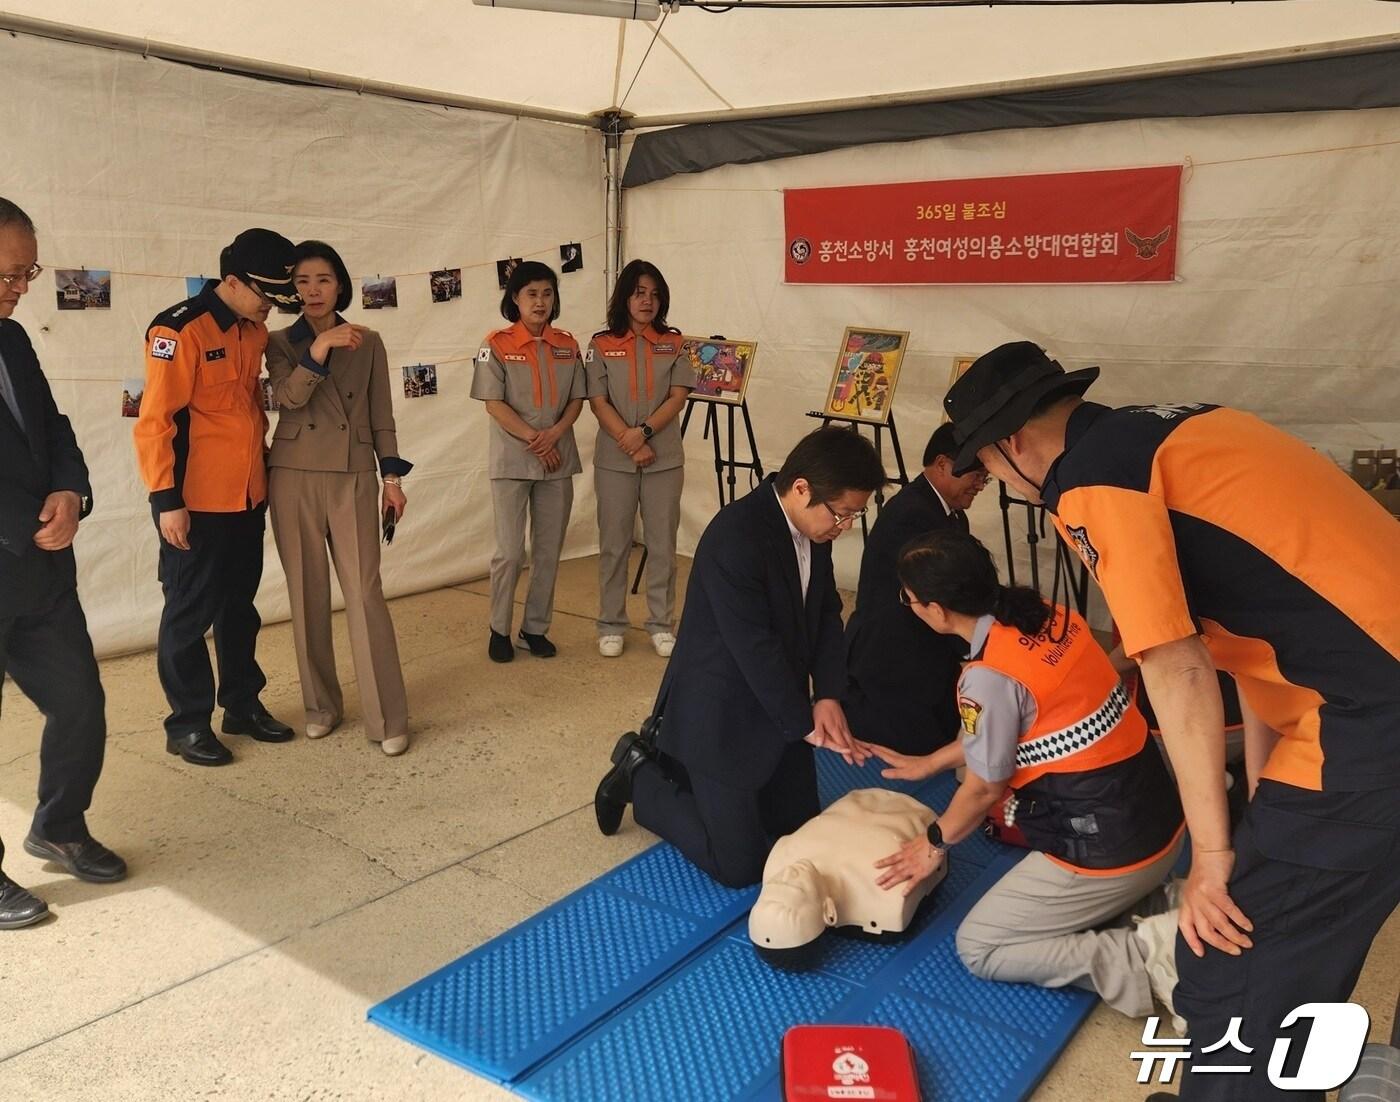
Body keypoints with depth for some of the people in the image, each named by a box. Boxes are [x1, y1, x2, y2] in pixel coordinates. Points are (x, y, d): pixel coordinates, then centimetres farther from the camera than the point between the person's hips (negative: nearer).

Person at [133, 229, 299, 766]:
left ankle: (243, 704, 29)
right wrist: (167, 500, -17)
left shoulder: (255, 331, 8)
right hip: (195, 503, -7)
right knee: (191, 612, 5)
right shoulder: (180, 330, -14)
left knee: (240, 604, 16)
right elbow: (154, 422, -16)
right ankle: (187, 723, 18)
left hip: (247, 497, 7)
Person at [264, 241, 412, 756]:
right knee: (307, 594, 6)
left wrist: (392, 477, 3)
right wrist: (318, 349, -24)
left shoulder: (368, 342, 8)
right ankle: (321, 705, 20)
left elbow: (381, 415, 9)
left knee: (365, 593, -7)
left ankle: (387, 718, -2)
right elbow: (287, 398, -12)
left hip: (354, 478, -1)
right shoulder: (280, 343, 7)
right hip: (294, 478, 1)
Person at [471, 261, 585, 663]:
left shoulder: (567, 345, 8)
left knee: (549, 551, 8)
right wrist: (535, 440, -13)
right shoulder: (497, 344, -4)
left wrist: (556, 433, -11)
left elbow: (576, 399, 8)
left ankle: (536, 627, 20)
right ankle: (499, 629, 15)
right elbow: (494, 404, -8)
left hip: (557, 462, 4)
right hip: (512, 462, -4)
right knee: (510, 552, -2)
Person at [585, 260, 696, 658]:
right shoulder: (602, 345, 2)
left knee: (662, 545, 5)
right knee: (614, 545, 6)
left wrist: (644, 432, -16)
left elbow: (677, 397, -2)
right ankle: (610, 625, 16)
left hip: (665, 458, 1)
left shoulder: (673, 343, 6)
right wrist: (630, 443, -15)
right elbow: (598, 403, -4)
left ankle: (661, 624, 16)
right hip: (614, 460, -1)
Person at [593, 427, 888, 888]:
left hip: (779, 708, 9)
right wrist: (805, 724, -19)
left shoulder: (813, 527, -3)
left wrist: (828, 695, -10)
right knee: (740, 866, 1)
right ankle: (640, 775, 19)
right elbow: (754, 646, -28)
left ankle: (677, 765, 30)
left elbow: (826, 614, 4)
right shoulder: (735, 537, -30)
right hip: (722, 718, -8)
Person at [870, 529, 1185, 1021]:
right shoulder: (1050, 616, 1)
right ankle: (1154, 902, 13)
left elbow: (984, 788, -8)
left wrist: (934, 843, 11)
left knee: (977, 948, 6)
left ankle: (1146, 957, -5)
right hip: (1158, 814, 8)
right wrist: (929, 763, 25)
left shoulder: (987, 677, -23)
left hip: (1108, 849, -8)